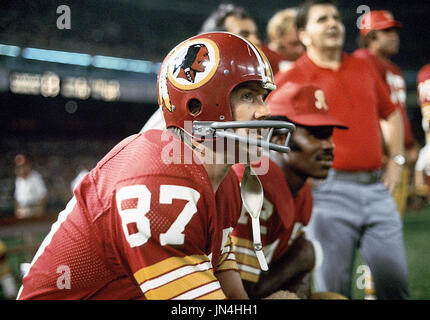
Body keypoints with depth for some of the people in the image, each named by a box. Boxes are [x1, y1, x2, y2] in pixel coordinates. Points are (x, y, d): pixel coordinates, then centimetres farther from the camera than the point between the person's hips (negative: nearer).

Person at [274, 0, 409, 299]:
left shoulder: (364, 68, 14)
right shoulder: (290, 79, -2)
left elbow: (392, 114, 26)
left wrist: (396, 159, 16)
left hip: (377, 188, 5)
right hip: (330, 193, -4)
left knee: (395, 282, 9)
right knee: (334, 289, 2)